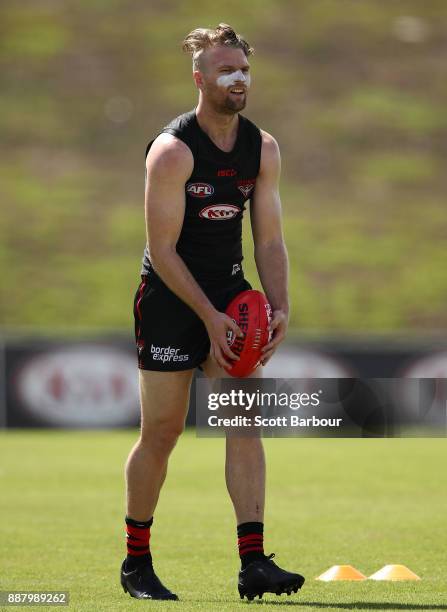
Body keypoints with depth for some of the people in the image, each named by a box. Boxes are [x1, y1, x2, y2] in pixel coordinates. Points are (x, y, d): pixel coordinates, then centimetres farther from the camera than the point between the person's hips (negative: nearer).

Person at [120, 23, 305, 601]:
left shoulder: (262, 148, 3)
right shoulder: (172, 150, -16)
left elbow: (269, 239, 6)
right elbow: (162, 250, -16)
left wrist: (279, 307, -8)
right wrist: (209, 316, -21)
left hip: (230, 292, 5)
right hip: (170, 296, -5)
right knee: (161, 432, 0)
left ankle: (253, 562, -11)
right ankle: (136, 562, 14)